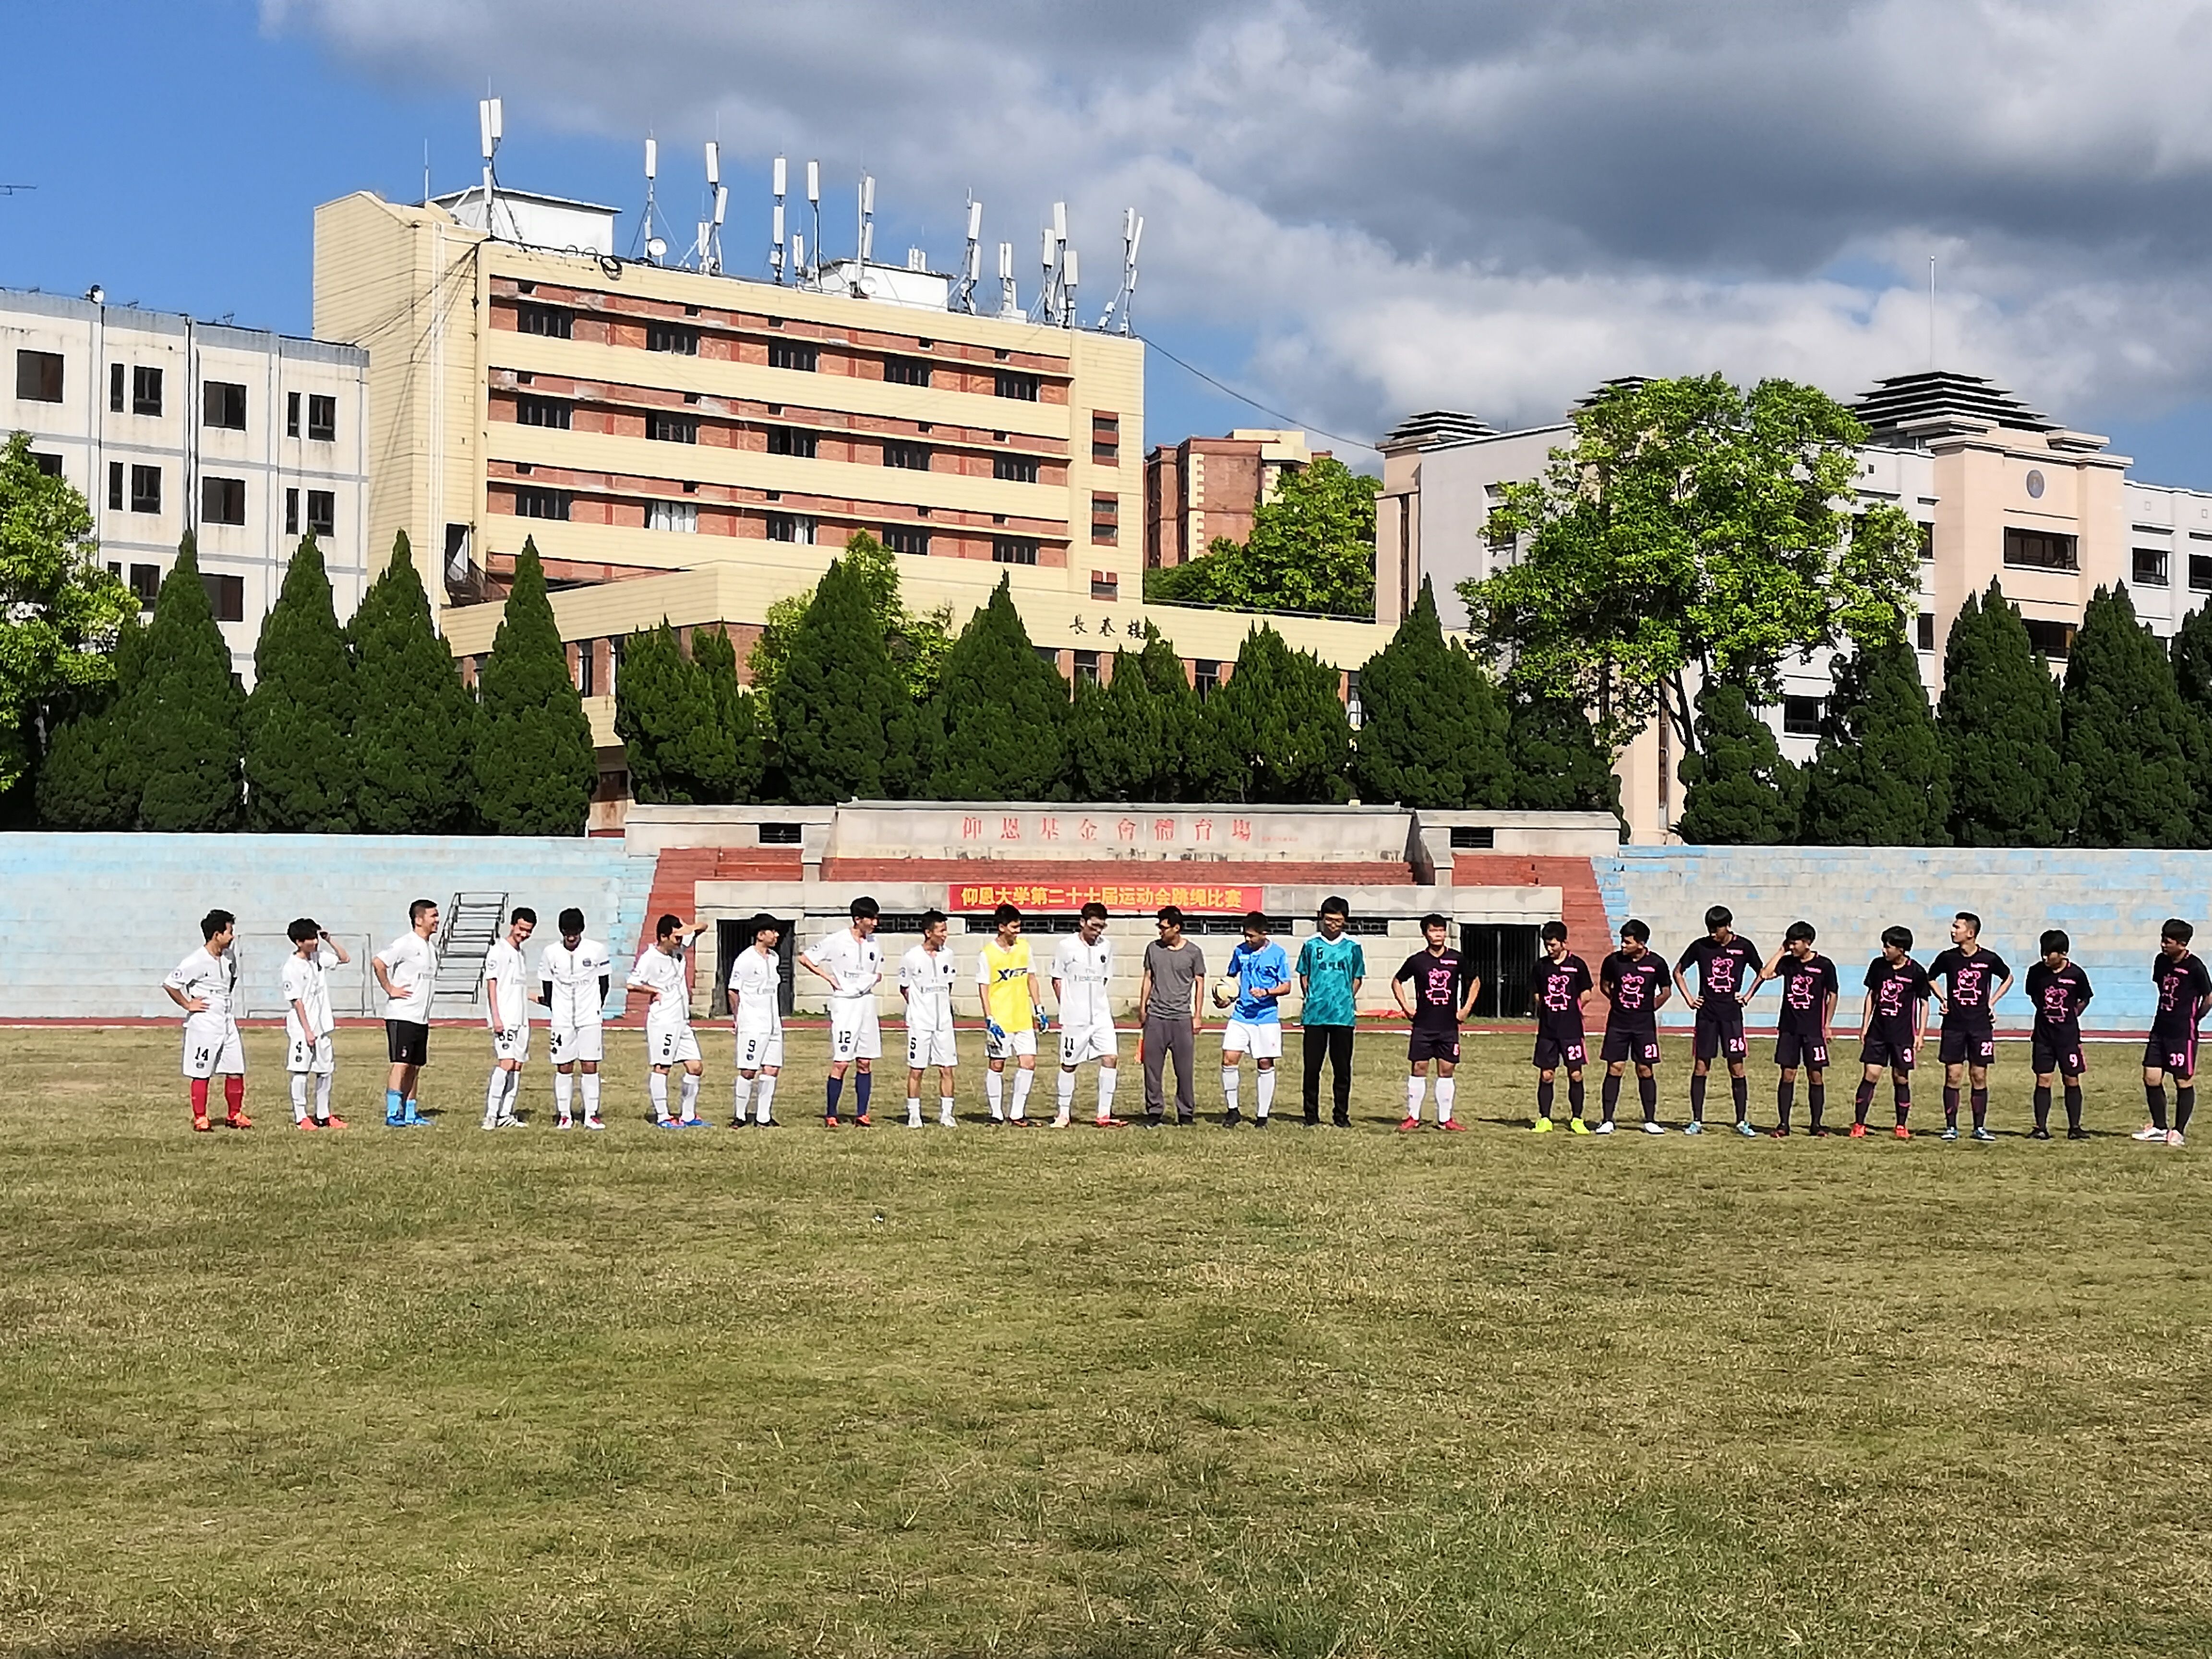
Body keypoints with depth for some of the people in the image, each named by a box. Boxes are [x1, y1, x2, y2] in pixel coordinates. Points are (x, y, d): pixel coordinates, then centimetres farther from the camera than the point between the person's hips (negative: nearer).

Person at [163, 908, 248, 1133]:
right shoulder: (196, 962, -17)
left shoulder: (230, 958, 6)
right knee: (201, 1074, 1)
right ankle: (200, 1119, 9)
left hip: (228, 1023, 7)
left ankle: (234, 1115, 20)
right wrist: (188, 1005, -10)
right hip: (204, 1026, -7)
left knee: (236, 1070, 8)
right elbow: (169, 984, -16)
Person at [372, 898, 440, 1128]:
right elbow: (377, 962, -22)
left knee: (415, 1067, 10)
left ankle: (410, 1114, 16)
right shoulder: (406, 944, -12)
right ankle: (392, 1115, -12)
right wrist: (390, 989, -16)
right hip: (402, 1016, -8)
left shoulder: (432, 949, 16)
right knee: (401, 1064, -12)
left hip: (422, 1018, 8)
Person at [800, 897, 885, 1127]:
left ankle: (861, 1115, 11)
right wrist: (829, 977, -6)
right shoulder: (835, 941, -8)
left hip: (867, 1003, 6)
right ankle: (830, 1115, 0)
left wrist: (872, 980, 1)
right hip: (844, 1005, -6)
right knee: (841, 1063, -8)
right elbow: (804, 958, -2)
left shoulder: (874, 945, 8)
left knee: (865, 1063, 6)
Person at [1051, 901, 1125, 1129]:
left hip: (1101, 1015, 3)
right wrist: (1067, 1008, 0)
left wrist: (1097, 1003, 9)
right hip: (1073, 1017, -3)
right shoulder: (1066, 946, -6)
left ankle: (1104, 1114, -2)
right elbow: (1057, 980, 2)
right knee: (1068, 1065, 5)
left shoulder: (1106, 946, 5)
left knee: (1111, 1057, -8)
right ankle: (1064, 1113, 18)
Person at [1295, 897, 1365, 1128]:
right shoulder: (1311, 944, 5)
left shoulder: (1353, 946, 4)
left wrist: (1348, 999, 4)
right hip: (1314, 1016, 0)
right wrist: (1310, 999, 3)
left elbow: (1358, 978, 14)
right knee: (1312, 1068, 2)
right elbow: (1303, 975, 13)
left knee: (1342, 1069, 3)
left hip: (1343, 1016, 0)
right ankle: (1311, 1116, 11)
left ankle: (1341, 1116, 13)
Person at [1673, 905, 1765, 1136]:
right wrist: (1689, 998, 2)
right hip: (1706, 1015, 1)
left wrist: (1747, 996, 4)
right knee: (1700, 1067, 0)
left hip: (1732, 1015, 0)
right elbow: (1678, 972, 11)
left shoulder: (1744, 946, 0)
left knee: (1737, 1068, -2)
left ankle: (1742, 1121, 5)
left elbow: (1761, 973, 15)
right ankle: (1696, 1121, 5)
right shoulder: (1700, 946, 0)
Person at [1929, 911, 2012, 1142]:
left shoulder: (1989, 959, -3)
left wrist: (1992, 1001, 7)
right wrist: (1941, 999, 5)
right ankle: (1951, 1127, 4)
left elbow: (2008, 978, 16)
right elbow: (1930, 977, 18)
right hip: (1954, 1025, 0)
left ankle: (1980, 1128, 10)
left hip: (1981, 1026, 0)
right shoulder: (1948, 958, -1)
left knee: (1979, 1077, 3)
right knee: (1953, 1076, -2)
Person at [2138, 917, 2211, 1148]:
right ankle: (2159, 1128, 18)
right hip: (2160, 1029, 7)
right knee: (2151, 1078, 5)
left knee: (2184, 1082, 3)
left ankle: (2178, 1131, 12)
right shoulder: (2161, 961, 4)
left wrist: (2193, 1018, 3)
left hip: (2183, 1034, -7)